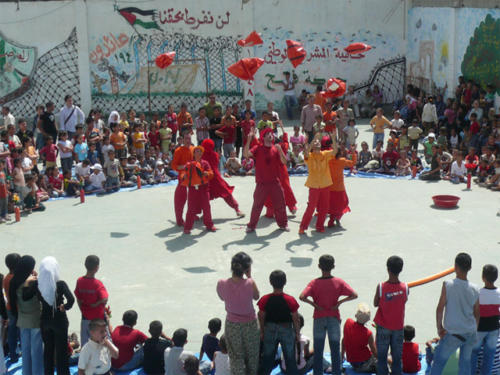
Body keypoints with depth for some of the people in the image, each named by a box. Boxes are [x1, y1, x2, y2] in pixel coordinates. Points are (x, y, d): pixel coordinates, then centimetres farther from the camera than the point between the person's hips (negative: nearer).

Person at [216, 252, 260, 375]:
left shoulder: (221, 284, -20)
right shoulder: (250, 283, -25)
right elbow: (256, 297, -4)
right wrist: (249, 276, -8)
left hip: (232, 324, 1)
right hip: (249, 323, -1)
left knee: (236, 357, 18)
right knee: (252, 355, 23)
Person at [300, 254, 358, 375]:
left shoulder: (314, 283, -10)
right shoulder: (339, 282, -7)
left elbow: (302, 297, -24)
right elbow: (354, 295, -13)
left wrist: (313, 303, -11)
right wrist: (340, 301, -9)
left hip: (319, 319, 0)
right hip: (334, 318, 1)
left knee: (318, 350, 10)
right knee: (335, 350, 10)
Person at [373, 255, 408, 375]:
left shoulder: (381, 287, -17)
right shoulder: (405, 288, -13)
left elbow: (375, 304, -5)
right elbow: (404, 301, 4)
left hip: (383, 326, -1)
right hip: (398, 326, 1)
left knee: (381, 357, 7)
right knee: (397, 357, 11)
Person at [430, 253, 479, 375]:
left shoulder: (448, 285, -15)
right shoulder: (474, 290, -2)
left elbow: (440, 308, -12)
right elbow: (477, 314, 7)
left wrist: (439, 327, -1)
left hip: (453, 334, -4)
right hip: (470, 333, 4)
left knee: (439, 361, 10)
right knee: (465, 362, 17)